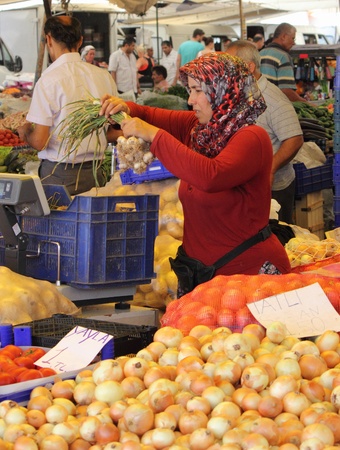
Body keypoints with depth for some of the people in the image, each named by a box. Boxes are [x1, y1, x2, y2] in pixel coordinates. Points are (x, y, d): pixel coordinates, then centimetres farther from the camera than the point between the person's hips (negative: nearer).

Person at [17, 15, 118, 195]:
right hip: (95, 172, 5)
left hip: (59, 175, -5)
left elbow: (39, 142, -12)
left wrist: (24, 132, 9)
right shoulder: (104, 76, 3)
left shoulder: (48, 81, -12)